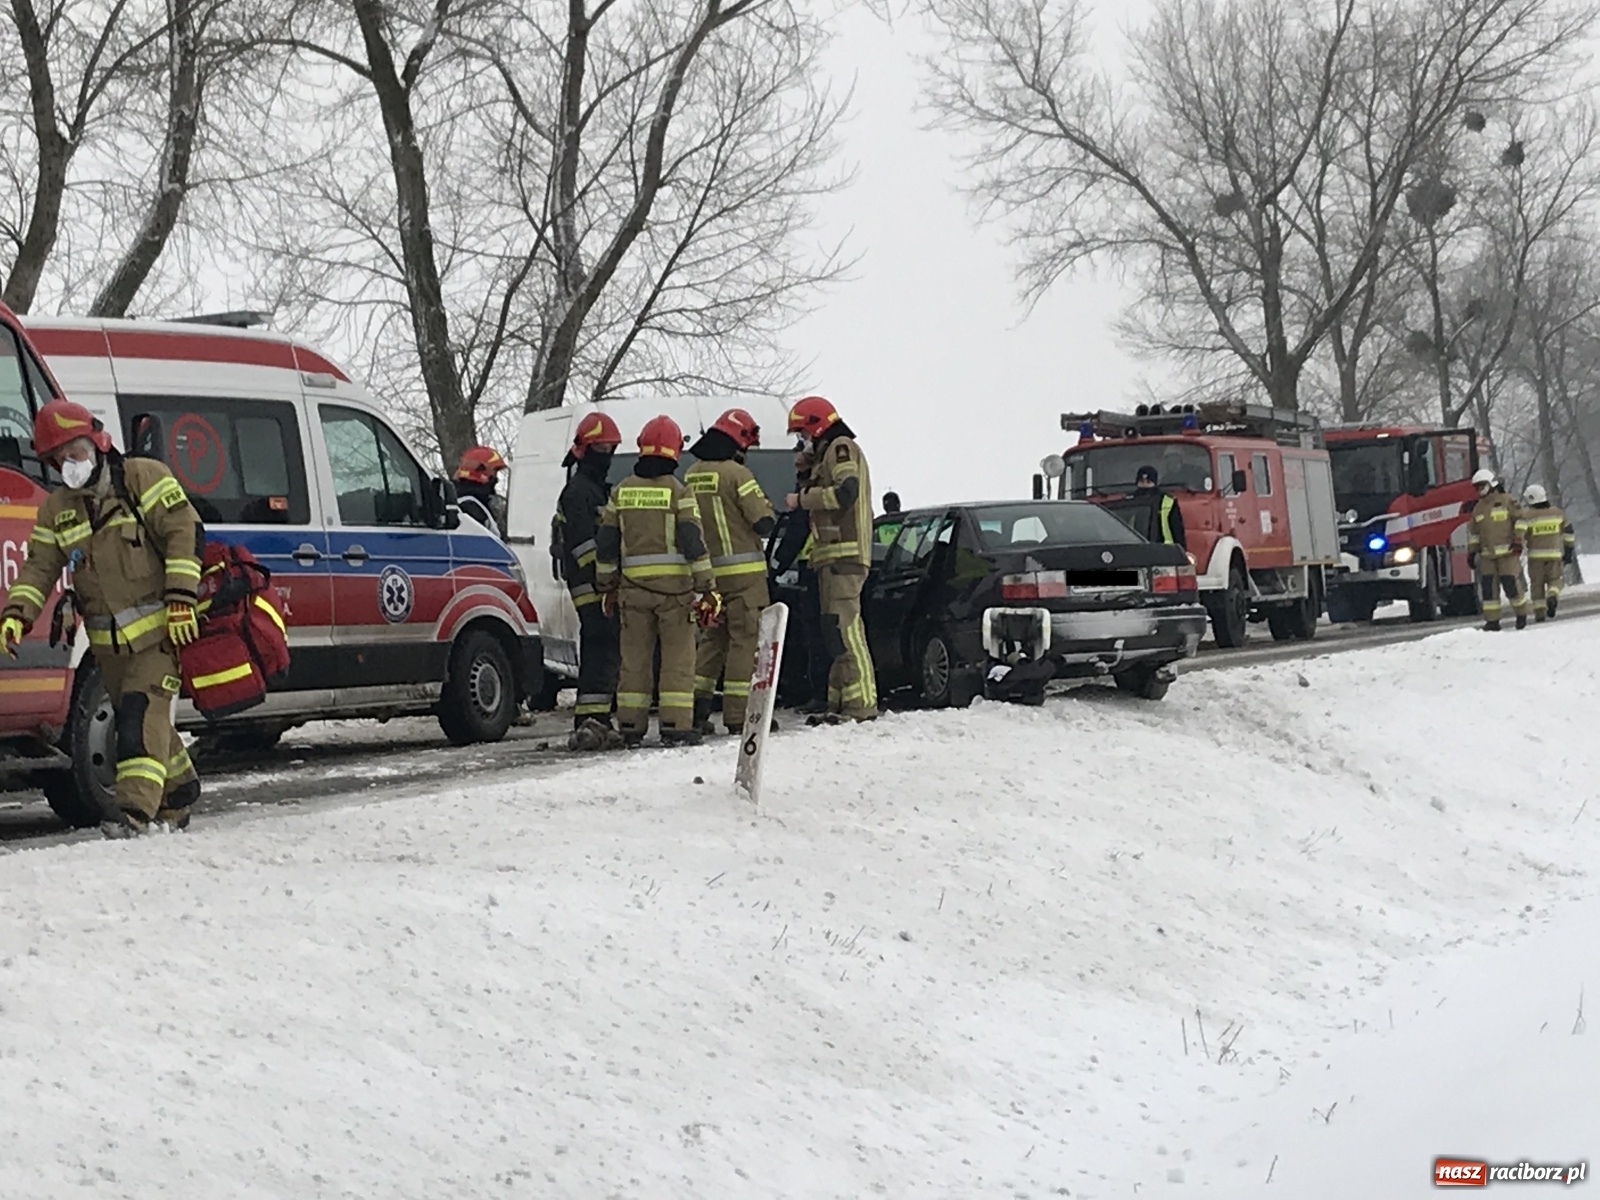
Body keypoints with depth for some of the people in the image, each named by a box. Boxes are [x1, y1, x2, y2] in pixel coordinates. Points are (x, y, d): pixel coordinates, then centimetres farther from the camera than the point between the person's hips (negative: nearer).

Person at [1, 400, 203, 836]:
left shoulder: (144, 478, -6)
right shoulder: (56, 509, 10)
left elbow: (185, 532, -11)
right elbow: (39, 567, 6)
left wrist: (180, 598, -20)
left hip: (160, 627, -6)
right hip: (108, 640, 6)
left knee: (142, 709, -19)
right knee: (132, 715, 12)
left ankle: (136, 806, -27)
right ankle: (179, 791, 30)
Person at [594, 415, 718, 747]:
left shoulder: (622, 491, 7)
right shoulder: (678, 492, -5)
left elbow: (605, 542, 11)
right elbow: (693, 542, -9)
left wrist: (607, 585, 21)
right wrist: (707, 588, -6)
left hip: (633, 586, 4)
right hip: (674, 586, -4)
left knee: (635, 656, 9)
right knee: (678, 656, 0)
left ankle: (630, 724, 9)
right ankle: (676, 724, -4)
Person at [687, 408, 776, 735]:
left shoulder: (692, 477, 8)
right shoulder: (736, 474, -14)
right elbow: (764, 521, -15)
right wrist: (767, 510, 6)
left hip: (708, 572, 7)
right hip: (742, 572, -7)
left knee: (713, 638, 16)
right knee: (744, 640, -2)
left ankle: (695, 706, 9)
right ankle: (738, 715, -3)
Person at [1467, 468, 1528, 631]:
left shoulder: (1507, 502, -1)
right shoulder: (1478, 508, 16)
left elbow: (1520, 521, -1)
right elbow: (1473, 532, 20)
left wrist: (1518, 542, -8)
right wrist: (1471, 551, 14)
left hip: (1507, 552, -5)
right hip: (1487, 556, 5)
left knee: (1511, 584, -7)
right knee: (1488, 587, -1)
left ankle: (1522, 615, 10)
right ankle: (1492, 620, 3)